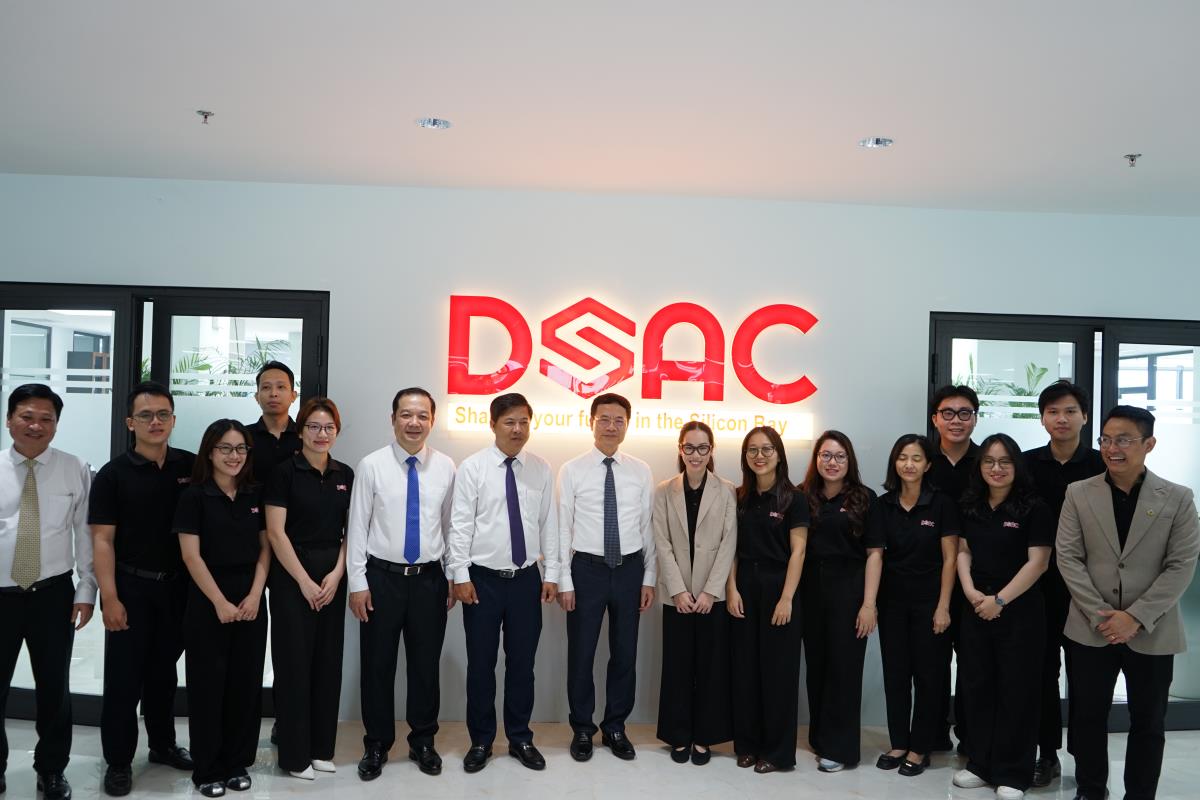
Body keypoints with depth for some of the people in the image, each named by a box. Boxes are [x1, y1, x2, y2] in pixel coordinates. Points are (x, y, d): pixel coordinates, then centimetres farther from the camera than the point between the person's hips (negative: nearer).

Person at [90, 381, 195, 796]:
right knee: (124, 677, 5)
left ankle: (163, 745, 32)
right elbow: (102, 539, -9)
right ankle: (118, 761, 19)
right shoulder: (113, 474, -7)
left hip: (178, 587, 3)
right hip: (131, 587, -3)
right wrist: (110, 597, -16)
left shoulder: (193, 466, 1)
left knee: (164, 671, 17)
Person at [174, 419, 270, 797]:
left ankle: (238, 763, 22)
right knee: (208, 684, 5)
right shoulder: (194, 496, -6)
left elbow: (265, 548, 6)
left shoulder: (256, 495, 5)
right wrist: (220, 602, -13)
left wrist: (255, 595, -6)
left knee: (246, 682, 8)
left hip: (251, 599, 4)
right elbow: (191, 556, -10)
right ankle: (207, 769, 18)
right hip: (208, 600, -3)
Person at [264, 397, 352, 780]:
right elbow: (275, 532, -10)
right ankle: (294, 753, 15)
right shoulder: (285, 471, -7)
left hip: (333, 576, 5)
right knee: (294, 662, 2)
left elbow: (351, 530, 8)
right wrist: (304, 581, -11)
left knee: (328, 661, 9)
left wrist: (336, 575, -5)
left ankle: (321, 747, 23)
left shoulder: (345, 474, 7)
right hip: (291, 575, -4)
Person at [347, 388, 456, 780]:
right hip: (382, 577, -1)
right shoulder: (371, 465, -6)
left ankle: (423, 742, 31)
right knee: (377, 665, 10)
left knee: (426, 664, 12)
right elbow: (357, 526, -4)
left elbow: (451, 524, 5)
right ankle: (376, 745, 29)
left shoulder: (446, 467, 0)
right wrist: (357, 583, -6)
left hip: (430, 579, 2)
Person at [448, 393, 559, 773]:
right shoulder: (472, 467, -5)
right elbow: (460, 525, -7)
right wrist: (461, 575, -10)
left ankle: (520, 739, 28)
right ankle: (481, 741, 25)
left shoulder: (541, 470, 3)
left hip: (526, 579, 2)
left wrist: (551, 574, 2)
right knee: (481, 663, 8)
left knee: (522, 662, 11)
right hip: (483, 579, -2)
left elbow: (549, 524, 4)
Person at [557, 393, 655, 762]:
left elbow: (648, 527, 5)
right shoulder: (572, 470, -4)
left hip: (630, 569, 2)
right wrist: (564, 581, -6)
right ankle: (582, 729, 28)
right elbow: (562, 527, -4)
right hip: (587, 568, -2)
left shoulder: (641, 472, 2)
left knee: (625, 653, 12)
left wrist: (649, 579, 3)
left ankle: (615, 728, 30)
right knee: (581, 653, 8)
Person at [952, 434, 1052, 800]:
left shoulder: (1034, 508, -8)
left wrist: (1000, 599, -15)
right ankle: (981, 764, 23)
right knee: (977, 686, 10)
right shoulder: (970, 507, 7)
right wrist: (970, 592, -6)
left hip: (1020, 610, -5)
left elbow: (1037, 562, -12)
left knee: (1016, 691, 3)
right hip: (975, 609, 5)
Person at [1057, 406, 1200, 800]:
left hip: (1152, 632, -1)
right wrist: (1099, 614, -11)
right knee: (1088, 716, 11)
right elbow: (1067, 557, -3)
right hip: (1091, 628, 1)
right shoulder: (1078, 493, 0)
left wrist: (1135, 617, -14)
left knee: (1148, 722, 12)